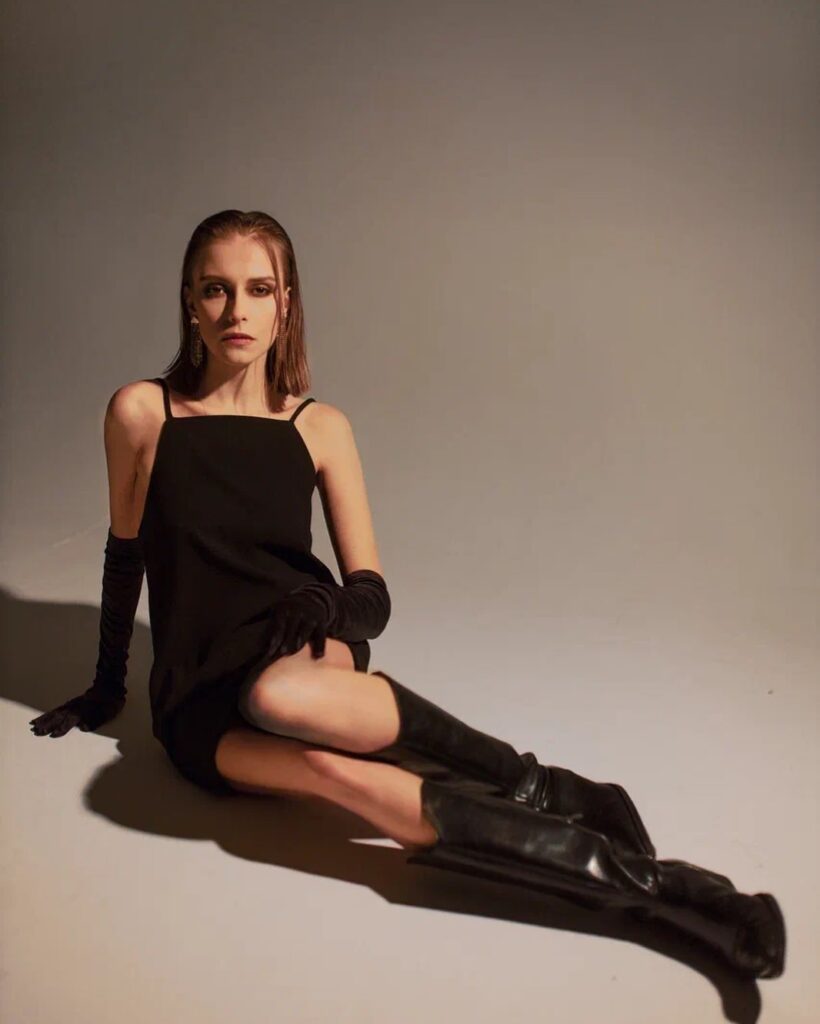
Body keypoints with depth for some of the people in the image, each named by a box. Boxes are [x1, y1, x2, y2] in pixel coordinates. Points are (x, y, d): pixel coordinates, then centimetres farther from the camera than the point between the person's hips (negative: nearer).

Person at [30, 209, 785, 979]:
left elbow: (372, 596, 1)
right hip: (200, 706, 0)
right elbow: (124, 555, 11)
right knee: (332, 768, -35)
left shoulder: (320, 426, 1)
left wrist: (325, 607, -22)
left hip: (298, 666, 1)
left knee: (283, 697, -39)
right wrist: (107, 686, 19)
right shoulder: (142, 411, -3)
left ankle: (532, 784, -22)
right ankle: (635, 879, -33)